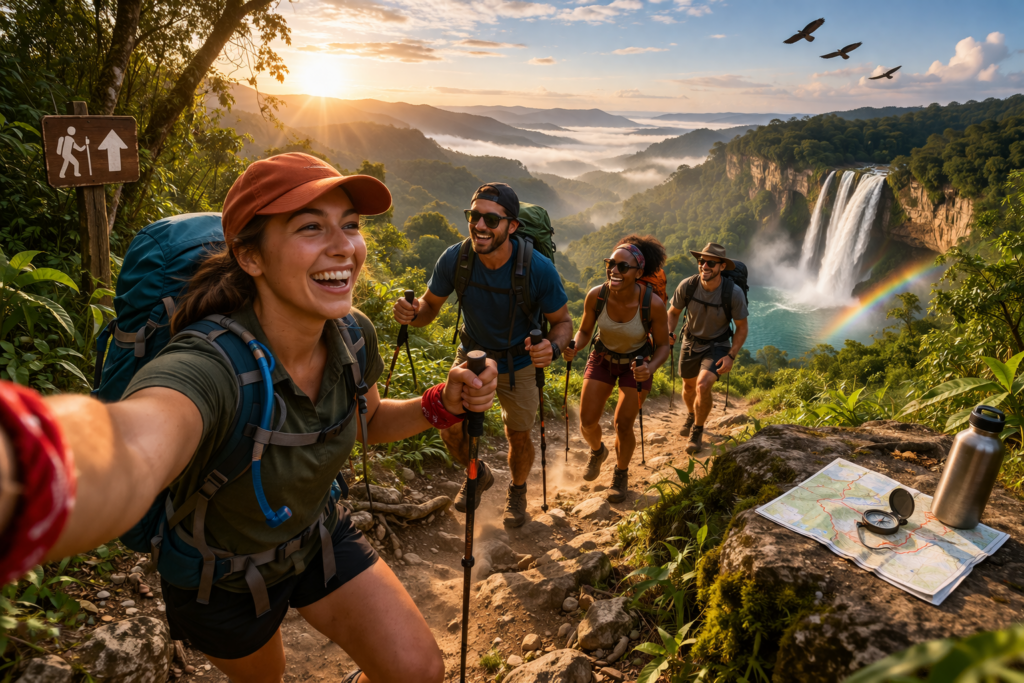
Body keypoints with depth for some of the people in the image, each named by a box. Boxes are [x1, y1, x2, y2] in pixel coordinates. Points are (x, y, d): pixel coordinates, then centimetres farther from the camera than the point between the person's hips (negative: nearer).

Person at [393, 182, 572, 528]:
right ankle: (479, 474, 38)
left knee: (518, 436, 10)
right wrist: (411, 312, -31)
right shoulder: (454, 259, -24)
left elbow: (563, 321, -15)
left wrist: (552, 348, -38)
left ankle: (517, 491, 44)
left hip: (519, 363, -2)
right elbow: (431, 306, -7)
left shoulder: (538, 268, -29)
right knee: (449, 430, 2)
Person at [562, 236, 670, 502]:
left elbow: (663, 345, -14)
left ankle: (621, 473, 27)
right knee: (587, 421, 0)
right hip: (603, 358, 2)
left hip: (637, 363, -2)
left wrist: (650, 368, -33)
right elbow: (584, 331, -6)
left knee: (623, 425, -5)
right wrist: (573, 349, -28)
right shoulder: (596, 295, -24)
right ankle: (597, 451, 38)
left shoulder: (653, 304, -30)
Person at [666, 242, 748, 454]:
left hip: (717, 345, -3)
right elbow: (673, 312, -2)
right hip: (691, 342, 3)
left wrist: (731, 356, -21)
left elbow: (742, 328, -11)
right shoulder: (687, 285, -21)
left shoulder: (734, 293, -25)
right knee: (689, 386, 20)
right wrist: (668, 334, -20)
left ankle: (697, 431, 2)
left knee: (703, 386, -24)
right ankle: (692, 416, 55)